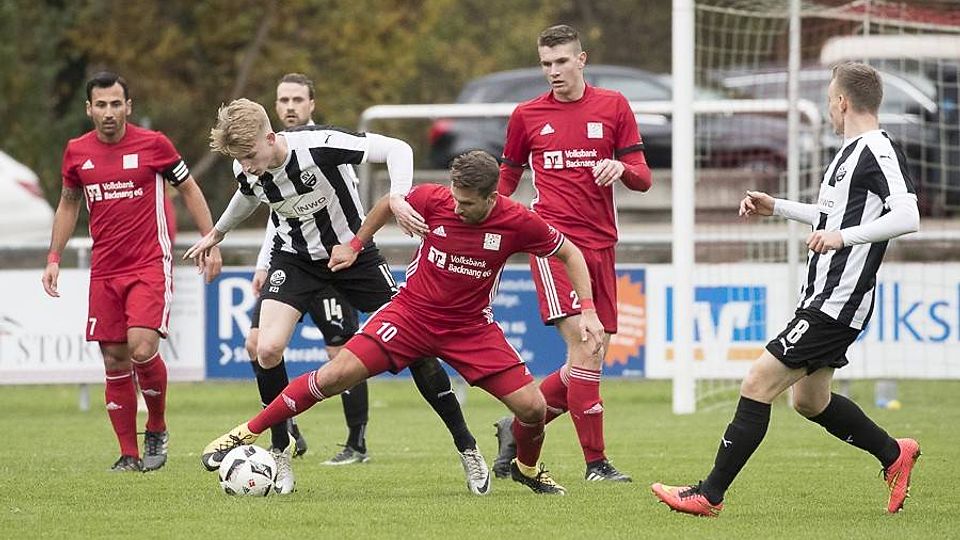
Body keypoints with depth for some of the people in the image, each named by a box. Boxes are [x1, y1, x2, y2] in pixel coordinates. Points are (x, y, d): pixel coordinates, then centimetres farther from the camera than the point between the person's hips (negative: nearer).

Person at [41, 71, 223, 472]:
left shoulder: (153, 144, -5)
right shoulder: (77, 152, 5)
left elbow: (189, 189, 8)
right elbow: (69, 203, 20)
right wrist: (54, 257, 13)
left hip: (151, 265, -4)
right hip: (105, 270, 4)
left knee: (142, 349, -19)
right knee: (114, 362, 2)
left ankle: (157, 428, 6)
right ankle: (129, 454, 11)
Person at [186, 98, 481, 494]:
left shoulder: (320, 145, -31)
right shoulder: (247, 172, -14)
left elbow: (396, 149, -26)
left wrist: (397, 198, -43)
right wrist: (216, 234, 29)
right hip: (295, 258, 3)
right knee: (267, 349, -20)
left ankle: (466, 448, 10)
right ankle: (281, 454, -2)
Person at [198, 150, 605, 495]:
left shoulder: (517, 223, -17)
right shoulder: (433, 200, -16)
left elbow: (569, 254, 0)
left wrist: (588, 311, -8)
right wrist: (355, 245, 12)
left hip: (472, 328, 1)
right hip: (412, 311, -1)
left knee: (532, 407, -10)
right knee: (338, 374, -17)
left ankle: (527, 468, 26)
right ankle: (248, 433, -5)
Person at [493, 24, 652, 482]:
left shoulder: (613, 106, 8)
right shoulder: (527, 116, 7)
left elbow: (643, 179, 7)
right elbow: (507, 178, 19)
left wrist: (622, 168, -15)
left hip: (600, 244, 3)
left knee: (591, 361, 3)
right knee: (582, 347, -17)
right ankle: (595, 462, -13)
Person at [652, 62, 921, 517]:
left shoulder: (877, 151, -16)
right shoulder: (853, 151, 16)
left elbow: (908, 216, -29)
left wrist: (844, 237, -36)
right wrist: (776, 207, 30)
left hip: (836, 304, -11)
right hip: (821, 297, 11)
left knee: (758, 383, -11)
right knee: (810, 401, 20)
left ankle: (710, 494, -8)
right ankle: (894, 454, 35)